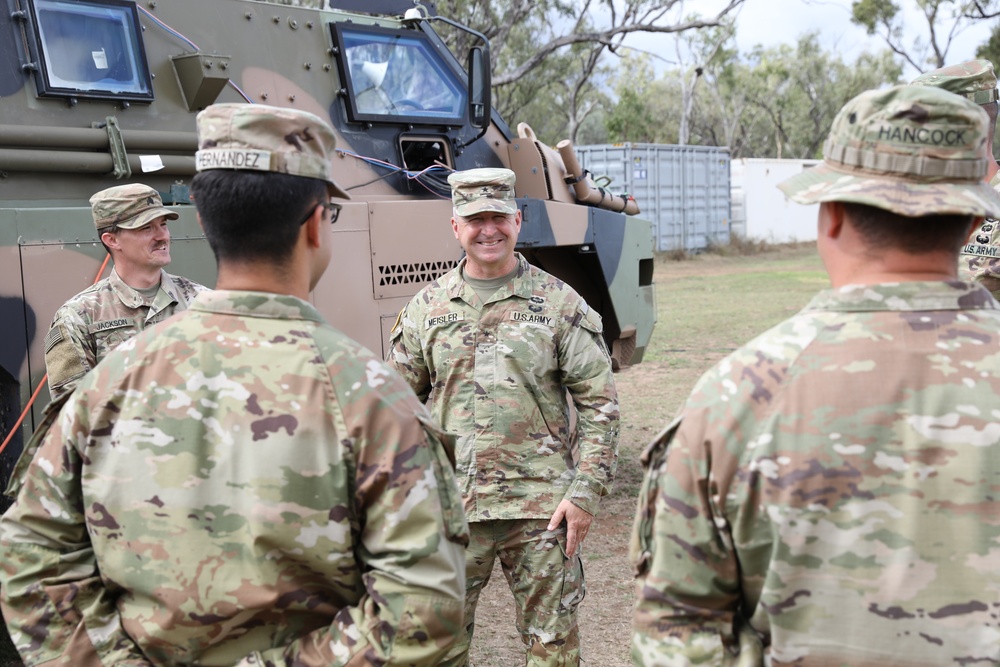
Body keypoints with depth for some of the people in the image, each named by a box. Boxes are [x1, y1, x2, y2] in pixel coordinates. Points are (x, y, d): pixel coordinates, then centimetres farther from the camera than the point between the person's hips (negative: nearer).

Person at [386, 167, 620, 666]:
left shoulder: (559, 303, 0)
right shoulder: (426, 308, 5)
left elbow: (599, 403, -1)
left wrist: (586, 492, -8)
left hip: (540, 507, -1)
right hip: (449, 508, 2)